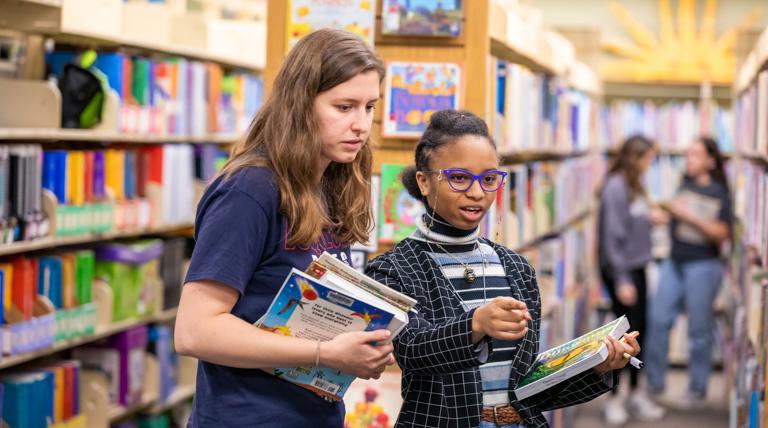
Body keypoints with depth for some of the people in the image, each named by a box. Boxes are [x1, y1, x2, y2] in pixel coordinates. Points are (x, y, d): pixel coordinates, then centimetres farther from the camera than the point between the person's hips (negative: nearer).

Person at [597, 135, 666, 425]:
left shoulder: (634, 184, 7)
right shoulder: (615, 187, -17)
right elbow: (612, 235, -18)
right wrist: (622, 280, -19)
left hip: (636, 267, 8)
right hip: (619, 270, -8)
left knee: (639, 333, 13)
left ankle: (636, 394, 25)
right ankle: (614, 398, 11)